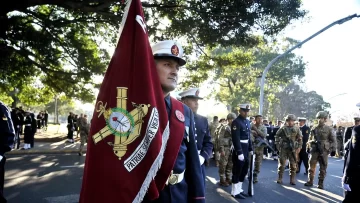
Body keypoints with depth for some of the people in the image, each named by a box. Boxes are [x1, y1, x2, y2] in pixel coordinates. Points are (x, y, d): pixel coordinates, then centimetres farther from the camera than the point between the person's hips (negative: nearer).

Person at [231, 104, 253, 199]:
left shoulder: (247, 121, 12)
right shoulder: (236, 122, -15)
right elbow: (236, 139, -21)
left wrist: (250, 149, 13)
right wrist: (239, 152, -24)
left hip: (246, 149, 9)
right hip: (239, 150, -9)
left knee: (244, 171, 16)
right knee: (237, 171, 0)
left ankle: (239, 189, 28)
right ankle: (235, 192, 11)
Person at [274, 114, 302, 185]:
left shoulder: (297, 129, 3)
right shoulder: (283, 128, 0)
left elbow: (300, 139, 6)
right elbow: (277, 136, 9)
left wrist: (299, 147, -2)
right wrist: (277, 144, 3)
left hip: (293, 149, 1)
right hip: (283, 148, -1)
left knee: (293, 164, 4)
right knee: (282, 163, 3)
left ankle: (292, 179, 14)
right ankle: (280, 178, 12)